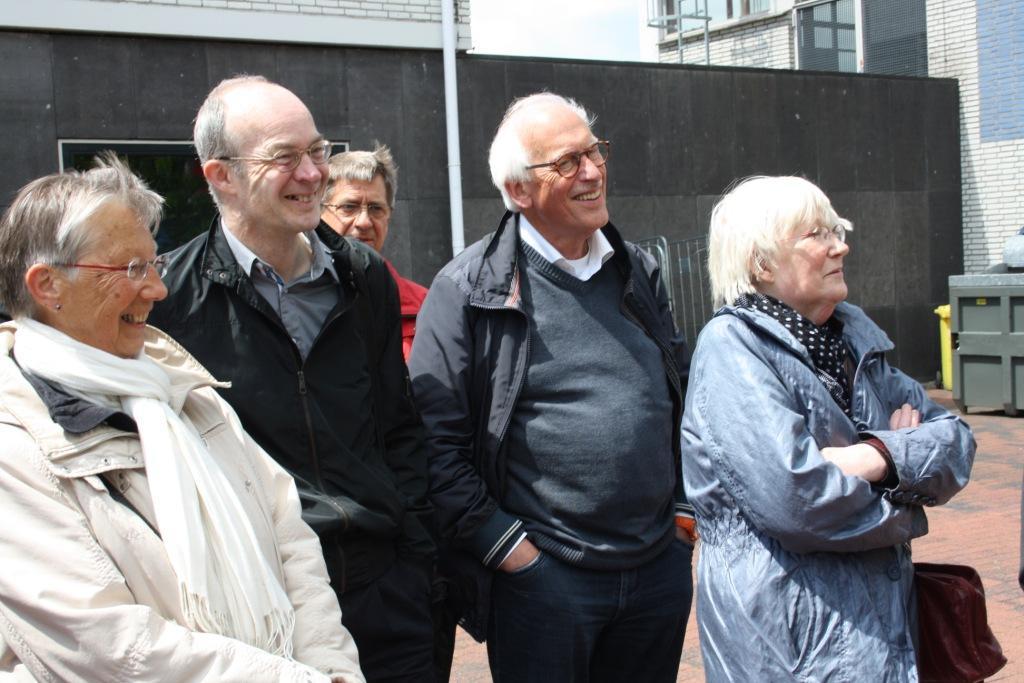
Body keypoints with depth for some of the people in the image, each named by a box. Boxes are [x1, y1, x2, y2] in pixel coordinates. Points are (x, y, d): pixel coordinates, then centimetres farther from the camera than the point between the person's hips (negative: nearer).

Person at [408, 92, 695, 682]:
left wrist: (686, 510, 11)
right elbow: (435, 440, -11)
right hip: (542, 579, -5)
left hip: (661, 566, 5)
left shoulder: (638, 272, 9)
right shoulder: (469, 290, -9)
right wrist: (507, 547, -12)